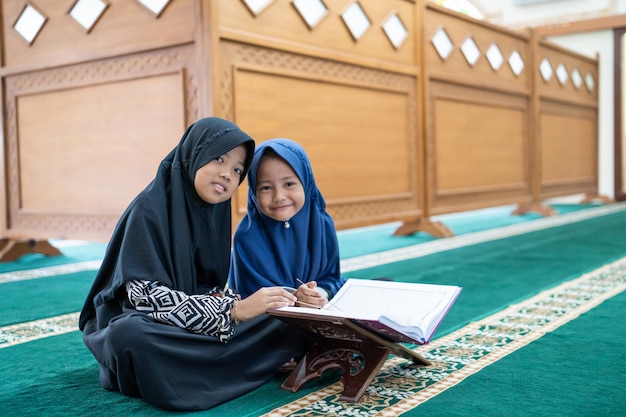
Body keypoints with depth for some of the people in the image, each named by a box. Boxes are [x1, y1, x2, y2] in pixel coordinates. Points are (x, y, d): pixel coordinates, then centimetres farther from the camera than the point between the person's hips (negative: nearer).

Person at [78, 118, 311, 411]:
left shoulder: (216, 211, 3)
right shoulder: (149, 209, -16)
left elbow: (210, 286, 7)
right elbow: (146, 295, -24)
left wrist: (225, 301, -17)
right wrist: (233, 310, -32)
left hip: (198, 324, 5)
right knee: (130, 335, -40)